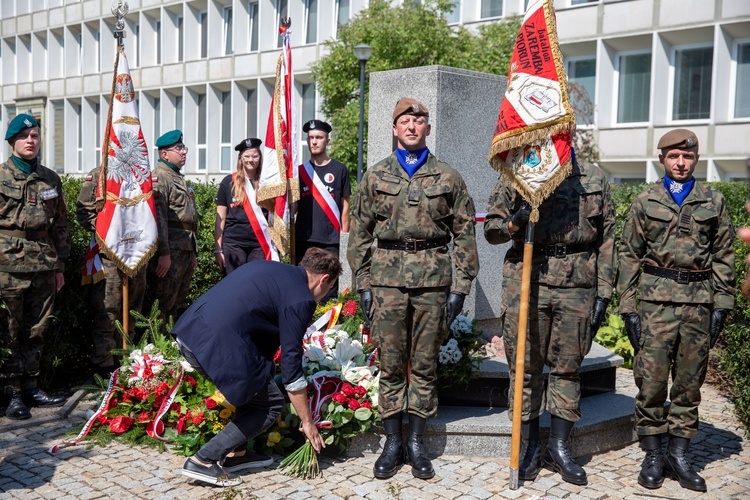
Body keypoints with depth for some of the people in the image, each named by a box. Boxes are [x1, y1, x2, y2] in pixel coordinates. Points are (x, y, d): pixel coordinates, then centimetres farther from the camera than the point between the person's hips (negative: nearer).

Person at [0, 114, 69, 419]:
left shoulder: (51, 179, 12)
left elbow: (60, 225, 16)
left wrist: (60, 265, 14)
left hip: (44, 267, 4)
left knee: (36, 333, 10)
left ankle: (30, 386, 20)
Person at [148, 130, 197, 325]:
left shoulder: (179, 177, 21)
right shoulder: (158, 177, -9)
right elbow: (158, 218, -19)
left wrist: (192, 253, 25)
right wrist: (163, 253, -25)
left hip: (186, 250, 9)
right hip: (171, 251, -9)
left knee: (177, 304, 14)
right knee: (163, 306, -5)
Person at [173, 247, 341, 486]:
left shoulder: (266, 267, 22)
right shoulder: (300, 300, -2)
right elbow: (291, 369, -1)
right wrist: (307, 423, 9)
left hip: (188, 329, 9)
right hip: (217, 346, -9)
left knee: (254, 384, 26)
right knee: (271, 404, 8)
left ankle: (235, 454, 26)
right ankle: (203, 461, 4)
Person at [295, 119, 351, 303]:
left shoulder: (339, 170, 5)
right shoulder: (300, 170, 12)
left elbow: (345, 206, 6)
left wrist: (344, 236, 0)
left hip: (331, 241, -2)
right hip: (304, 239, 3)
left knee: (329, 288, -4)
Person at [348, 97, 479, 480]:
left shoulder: (448, 178, 7)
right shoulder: (375, 176, 9)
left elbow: (465, 235, 6)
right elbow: (360, 234, 8)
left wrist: (461, 287, -1)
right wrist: (362, 284, 2)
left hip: (433, 279, 0)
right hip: (387, 279, 0)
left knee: (425, 365, 6)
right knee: (390, 364, 4)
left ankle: (416, 443, 17)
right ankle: (392, 443, 15)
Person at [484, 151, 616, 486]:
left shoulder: (594, 180, 9)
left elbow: (606, 241, 9)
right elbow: (490, 229, 9)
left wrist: (603, 293, 3)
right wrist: (513, 223, -13)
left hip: (577, 285, 1)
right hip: (526, 280, -1)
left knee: (568, 368, 8)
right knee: (525, 367, 3)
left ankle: (559, 448, 20)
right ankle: (528, 447, 16)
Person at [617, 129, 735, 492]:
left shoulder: (714, 202, 11)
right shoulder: (645, 202, 7)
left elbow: (723, 256, 10)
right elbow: (629, 256, 6)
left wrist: (722, 305, 2)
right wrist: (628, 306, 0)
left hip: (699, 302, 2)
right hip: (656, 300, -1)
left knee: (689, 383, 7)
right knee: (651, 379, -2)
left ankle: (679, 455, 17)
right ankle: (653, 456, 10)